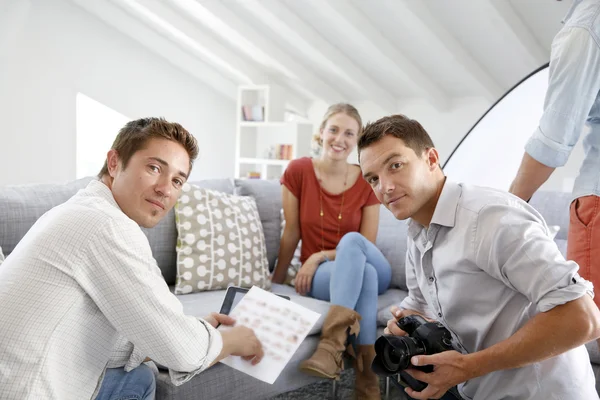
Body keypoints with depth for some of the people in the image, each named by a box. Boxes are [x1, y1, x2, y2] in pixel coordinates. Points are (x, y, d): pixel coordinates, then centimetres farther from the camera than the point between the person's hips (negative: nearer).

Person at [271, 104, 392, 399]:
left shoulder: (367, 182, -5)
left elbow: (366, 244, -6)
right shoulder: (298, 171, -7)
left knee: (351, 241, -35)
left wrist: (320, 256, -19)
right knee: (364, 272, -36)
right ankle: (367, 375, -35)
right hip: (320, 275, -1)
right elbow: (292, 233, -1)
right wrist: (276, 282, 4)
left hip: (372, 270, 1)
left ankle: (332, 343, -45)